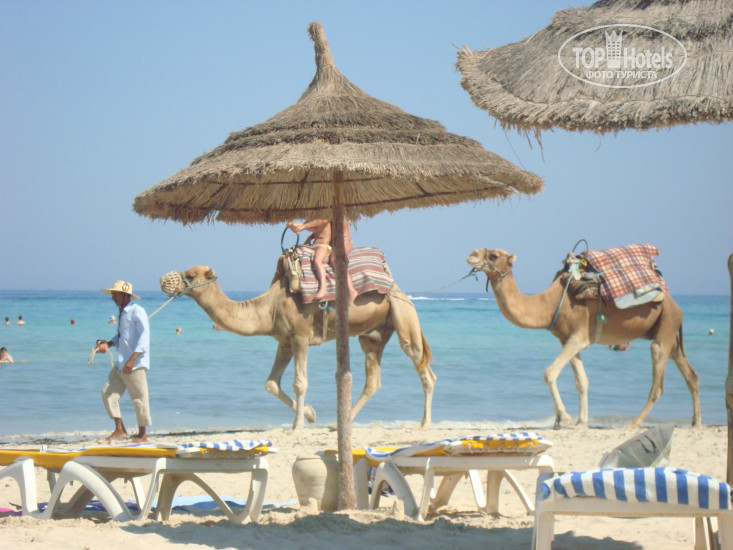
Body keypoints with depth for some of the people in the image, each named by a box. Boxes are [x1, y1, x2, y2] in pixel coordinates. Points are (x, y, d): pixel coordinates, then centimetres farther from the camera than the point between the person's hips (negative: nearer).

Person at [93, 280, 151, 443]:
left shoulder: (137, 312, -12)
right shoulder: (122, 312, 16)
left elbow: (144, 337, -19)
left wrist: (132, 359, -25)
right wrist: (108, 344, 7)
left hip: (136, 364, -9)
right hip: (121, 364, 9)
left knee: (139, 398, -1)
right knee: (108, 392, 4)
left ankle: (142, 434, 9)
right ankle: (119, 429, 10)